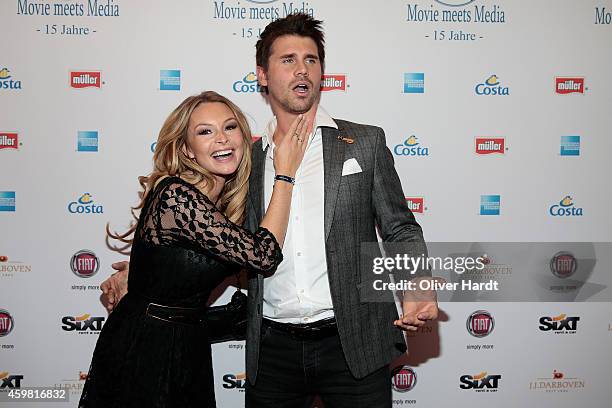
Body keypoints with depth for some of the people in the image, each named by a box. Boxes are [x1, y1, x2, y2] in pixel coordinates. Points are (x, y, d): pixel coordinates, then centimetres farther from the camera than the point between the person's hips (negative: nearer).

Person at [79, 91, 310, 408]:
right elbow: (263, 255, -27)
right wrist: (285, 174, -18)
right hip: (144, 350, -8)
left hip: (189, 346, 8)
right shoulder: (175, 195, -25)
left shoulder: (222, 199, 3)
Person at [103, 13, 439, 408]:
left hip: (354, 344, -2)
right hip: (272, 351, 2)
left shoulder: (365, 142, 2)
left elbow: (400, 231, 4)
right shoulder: (247, 159, 8)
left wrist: (418, 287, -16)